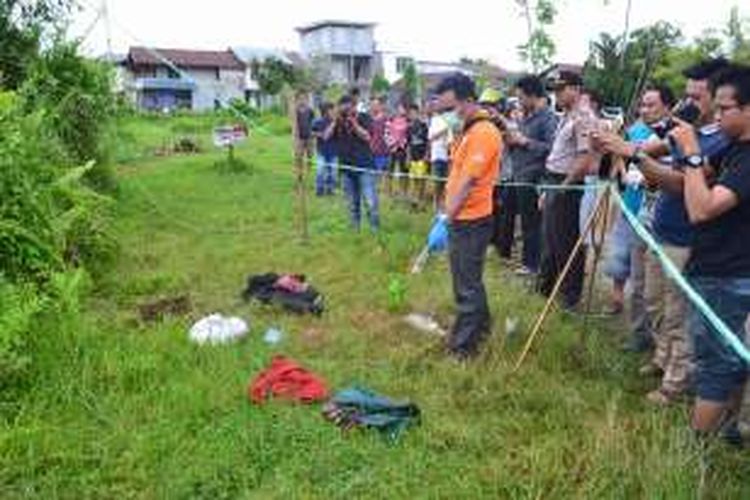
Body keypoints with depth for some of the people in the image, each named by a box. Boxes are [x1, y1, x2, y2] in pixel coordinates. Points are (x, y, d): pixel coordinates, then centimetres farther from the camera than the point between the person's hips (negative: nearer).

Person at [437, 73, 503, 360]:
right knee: (467, 279, 21)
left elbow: (467, 183, -23)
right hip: (461, 218, 10)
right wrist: (448, 215, 14)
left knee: (467, 285, 1)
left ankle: (463, 346, 13)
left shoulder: (483, 133, -18)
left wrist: (446, 218, -23)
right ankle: (480, 325, 39)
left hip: (471, 221, -10)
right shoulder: (469, 129, 12)